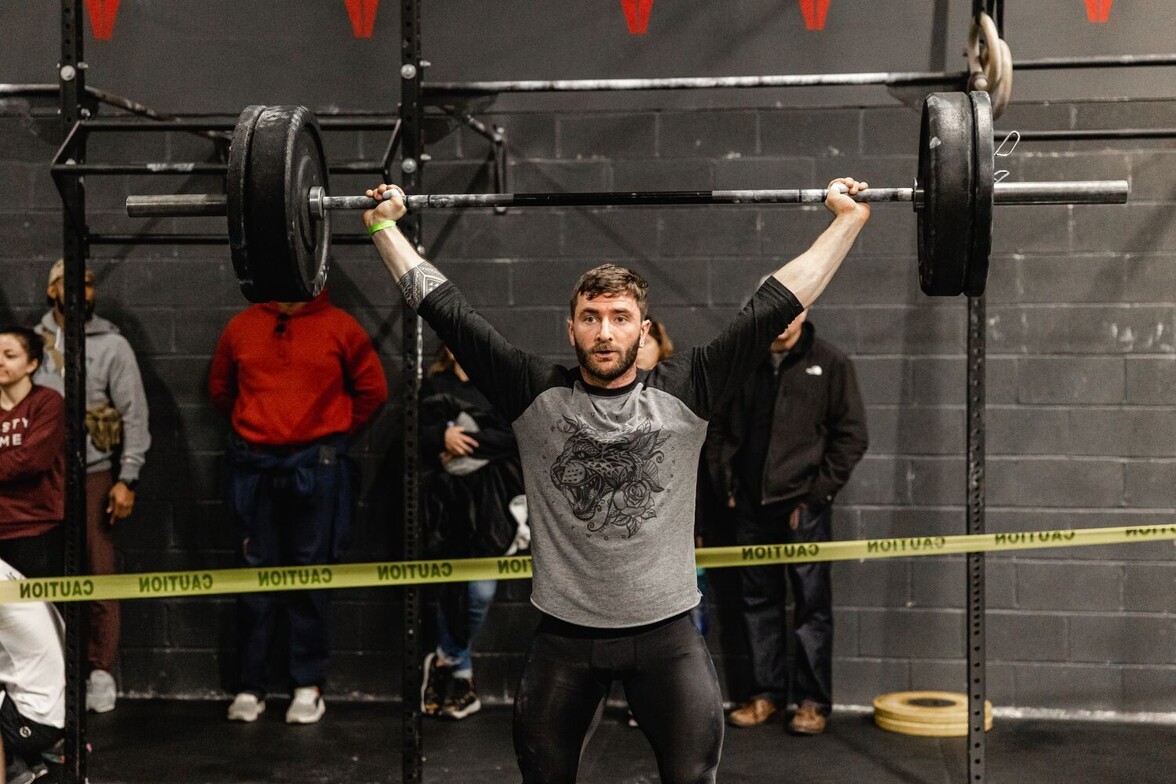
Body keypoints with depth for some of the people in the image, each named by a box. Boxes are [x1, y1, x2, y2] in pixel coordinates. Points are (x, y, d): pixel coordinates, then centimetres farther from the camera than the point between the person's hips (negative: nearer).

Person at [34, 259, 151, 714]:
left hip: (95, 474, -2)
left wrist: (127, 479, -5)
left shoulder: (112, 345, 4)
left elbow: (135, 417, 1)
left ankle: (101, 672, 7)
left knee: (99, 573, -2)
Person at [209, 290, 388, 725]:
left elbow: (372, 390, 8)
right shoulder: (242, 327, 8)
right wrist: (253, 426, 15)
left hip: (316, 469, -2)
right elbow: (220, 387, 22)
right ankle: (250, 686, 12)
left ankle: (308, 686, 10)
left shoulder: (340, 327, 1)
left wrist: (336, 431, 9)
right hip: (253, 467, 2)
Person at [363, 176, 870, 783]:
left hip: (666, 631, -1)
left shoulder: (683, 393, -3)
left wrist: (848, 218, -1)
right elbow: (446, 310, -1)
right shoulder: (536, 396, -3)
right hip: (564, 634, 1)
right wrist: (383, 224, 2)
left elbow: (774, 306, -2)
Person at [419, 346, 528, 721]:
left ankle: (446, 660, 17)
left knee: (481, 591, -6)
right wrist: (442, 437, -13)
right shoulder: (433, 387, 14)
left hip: (490, 496, -2)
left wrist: (468, 440, -13)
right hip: (447, 498, 2)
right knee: (452, 586, 3)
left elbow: (515, 437, -6)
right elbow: (414, 435, 5)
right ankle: (461, 674, 19)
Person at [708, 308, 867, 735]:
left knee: (812, 604, 1)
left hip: (803, 506, -4)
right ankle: (767, 692, 22)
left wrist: (816, 492, -8)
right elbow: (721, 429, 15)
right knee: (758, 602, 10)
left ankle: (813, 701, 10)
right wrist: (726, 483, 4)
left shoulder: (831, 364, -1)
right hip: (750, 506, 4)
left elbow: (852, 436, -3)